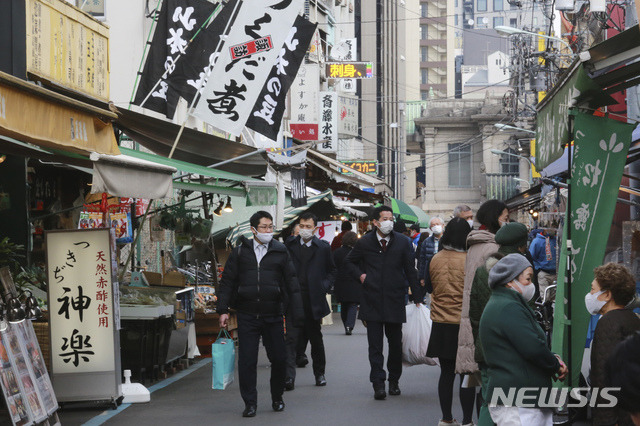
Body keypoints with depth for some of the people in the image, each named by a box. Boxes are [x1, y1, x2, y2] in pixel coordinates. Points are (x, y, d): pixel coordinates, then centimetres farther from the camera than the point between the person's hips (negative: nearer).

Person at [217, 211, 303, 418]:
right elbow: (227, 282, 7)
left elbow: (292, 284, 6)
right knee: (246, 361, -1)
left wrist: (297, 313, 1)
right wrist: (223, 310, 0)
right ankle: (250, 403, 9)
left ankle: (277, 398, 24)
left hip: (273, 315, 0)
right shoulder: (240, 252, 5)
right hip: (247, 315, 0)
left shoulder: (280, 252, 5)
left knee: (279, 359, 4)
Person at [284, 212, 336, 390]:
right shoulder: (289, 246, 5)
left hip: (314, 300, 1)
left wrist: (325, 287, -1)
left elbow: (332, 270, 13)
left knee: (316, 339, 13)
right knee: (292, 338, -10)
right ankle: (289, 377, -15)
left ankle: (319, 373, 28)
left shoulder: (323, 247, 3)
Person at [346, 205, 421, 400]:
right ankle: (378, 384, -3)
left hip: (395, 300, 0)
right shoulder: (364, 243, 2)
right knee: (375, 345, -3)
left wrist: (417, 296, 3)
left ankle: (394, 380, 22)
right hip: (372, 300, 0)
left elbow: (410, 270, 6)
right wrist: (360, 275, 1)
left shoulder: (403, 242, 2)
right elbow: (350, 261, 19)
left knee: (395, 343, 9)